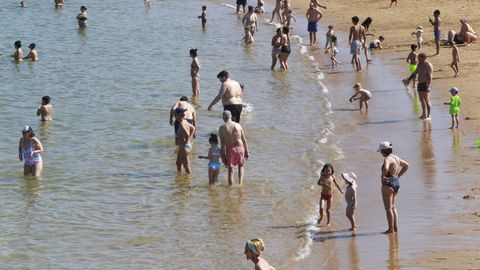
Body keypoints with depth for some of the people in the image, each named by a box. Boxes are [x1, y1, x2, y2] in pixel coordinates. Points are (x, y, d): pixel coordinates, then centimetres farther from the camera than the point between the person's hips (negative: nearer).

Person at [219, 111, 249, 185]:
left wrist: (223, 156, -4)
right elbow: (244, 140, 3)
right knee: (241, 166, 25)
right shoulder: (238, 125, 1)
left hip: (230, 150, -2)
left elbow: (222, 144, -9)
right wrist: (246, 152, 11)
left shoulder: (222, 128, -6)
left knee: (230, 170, 12)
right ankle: (240, 183, 13)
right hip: (240, 148, 2)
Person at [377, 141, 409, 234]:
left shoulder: (387, 159, -16)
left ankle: (391, 229, -2)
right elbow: (406, 165, 24)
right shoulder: (396, 157, 11)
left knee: (388, 208, -2)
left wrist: (382, 176, -19)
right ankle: (396, 228, 16)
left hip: (388, 183, -9)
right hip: (397, 182, 9)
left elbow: (386, 168, -37)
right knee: (393, 207, 17)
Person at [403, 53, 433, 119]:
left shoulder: (428, 65, -15)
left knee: (426, 100, -4)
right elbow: (415, 73, 21)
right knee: (421, 100, 12)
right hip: (420, 84, 8)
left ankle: (428, 115, 1)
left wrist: (428, 87, -26)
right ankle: (424, 114, 21)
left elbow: (430, 77, -19)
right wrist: (408, 79, 18)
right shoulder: (419, 64, 10)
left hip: (425, 84, -8)